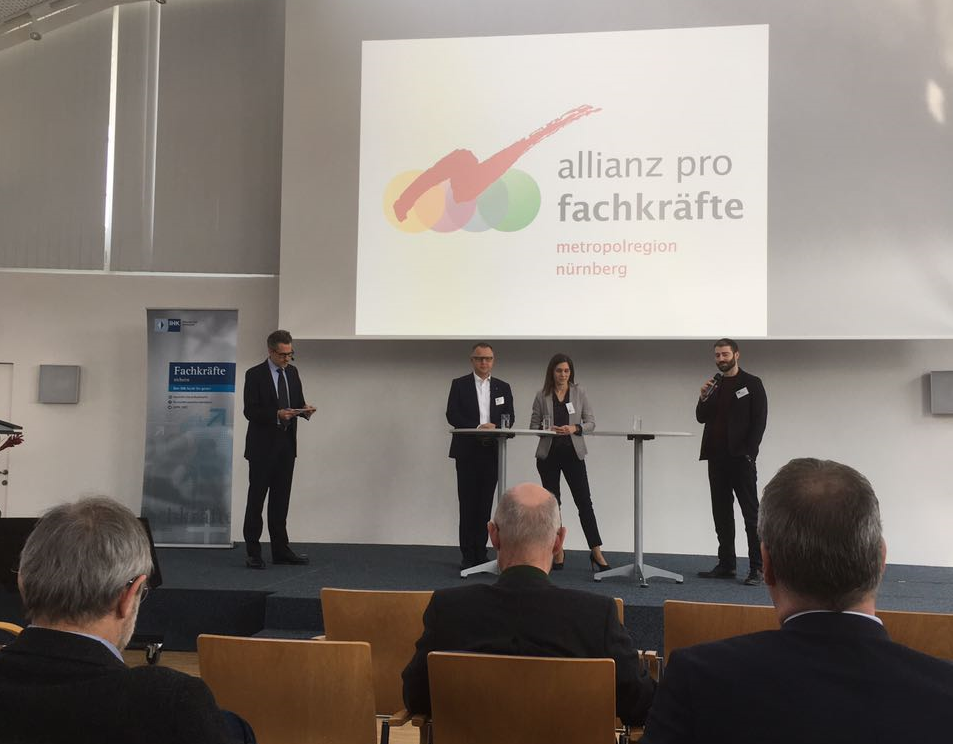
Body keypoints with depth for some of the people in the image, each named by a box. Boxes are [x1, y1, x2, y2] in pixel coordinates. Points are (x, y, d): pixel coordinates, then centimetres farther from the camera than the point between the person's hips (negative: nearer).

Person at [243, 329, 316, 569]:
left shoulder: (292, 372, 9)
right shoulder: (255, 375, -8)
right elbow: (250, 411, -12)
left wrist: (305, 410, -8)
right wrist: (277, 415, -25)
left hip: (286, 445, 6)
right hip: (262, 447, -6)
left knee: (281, 500, 11)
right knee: (256, 499, 1)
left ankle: (280, 550, 19)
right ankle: (253, 553, 7)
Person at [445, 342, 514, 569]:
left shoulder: (503, 387, 12)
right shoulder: (459, 385, 4)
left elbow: (509, 418, 6)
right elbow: (452, 416, -5)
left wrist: (494, 427, -15)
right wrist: (477, 427, -17)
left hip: (491, 452, 2)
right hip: (467, 452, -2)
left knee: (485, 504, 5)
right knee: (468, 504, -1)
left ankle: (480, 552, 12)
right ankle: (468, 554, 4)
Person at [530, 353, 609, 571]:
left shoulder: (579, 392, 2)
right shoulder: (542, 395, 2)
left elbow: (591, 423, 1)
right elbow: (533, 425, 5)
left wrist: (575, 428, -19)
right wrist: (548, 430, -16)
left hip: (573, 453, -1)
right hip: (548, 454, 1)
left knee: (584, 501, -4)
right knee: (552, 502, 5)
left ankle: (596, 552, 1)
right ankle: (557, 552, 16)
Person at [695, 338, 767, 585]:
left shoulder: (752, 384, -2)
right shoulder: (714, 385, 14)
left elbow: (760, 421, -7)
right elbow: (701, 418, 12)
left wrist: (749, 453, -13)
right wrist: (704, 398, -7)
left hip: (740, 458, -6)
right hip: (717, 458, 6)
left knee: (751, 513, -2)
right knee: (721, 513, 10)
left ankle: (757, 568, 0)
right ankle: (726, 564, 17)